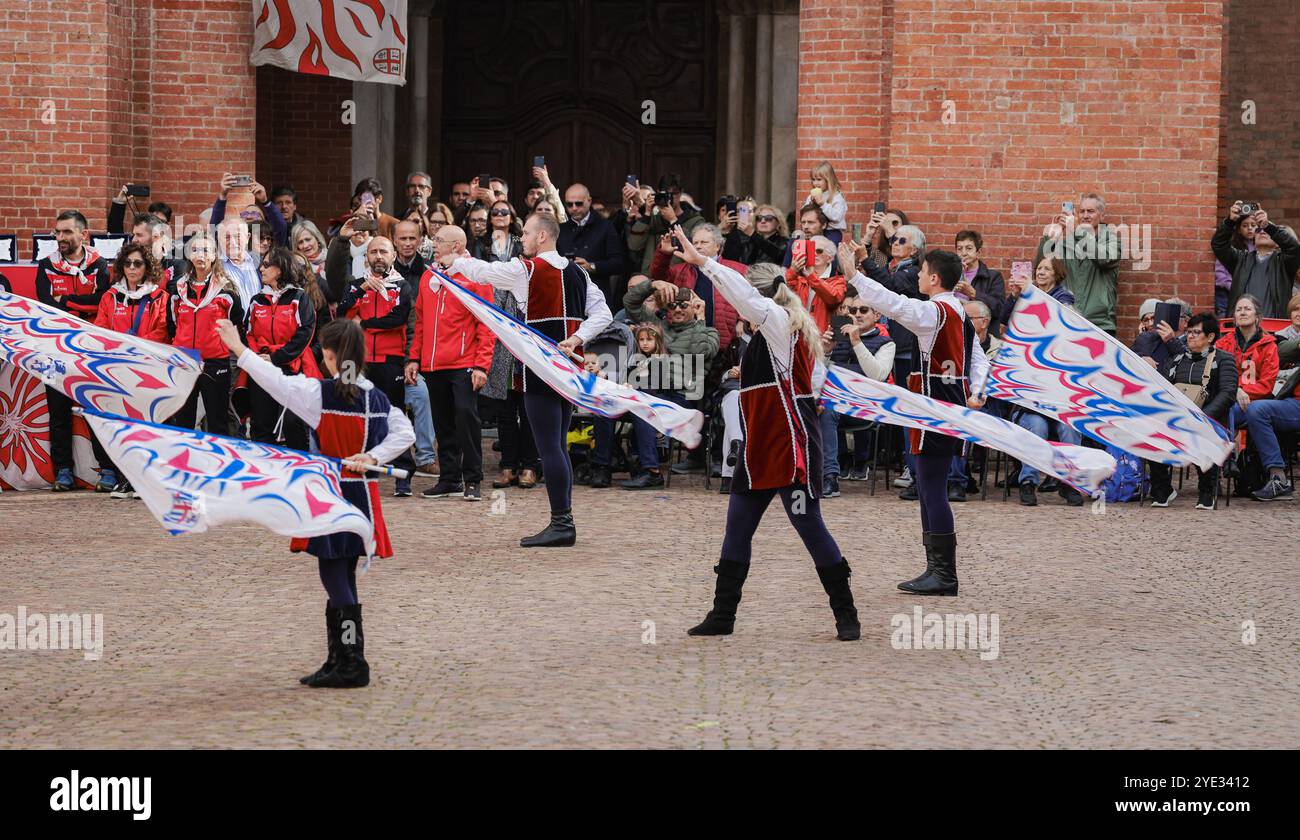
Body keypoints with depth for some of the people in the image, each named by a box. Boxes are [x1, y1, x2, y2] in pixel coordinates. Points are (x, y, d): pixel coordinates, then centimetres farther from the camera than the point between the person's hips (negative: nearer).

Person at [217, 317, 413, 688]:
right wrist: (373, 457, -5)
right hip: (362, 495, 6)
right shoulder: (377, 398, 4)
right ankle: (339, 663, 19)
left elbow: (275, 381, -10)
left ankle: (352, 664, -5)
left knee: (336, 579, -2)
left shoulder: (319, 393, -12)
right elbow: (404, 432, 3)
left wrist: (239, 349, -1)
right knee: (342, 579, 14)